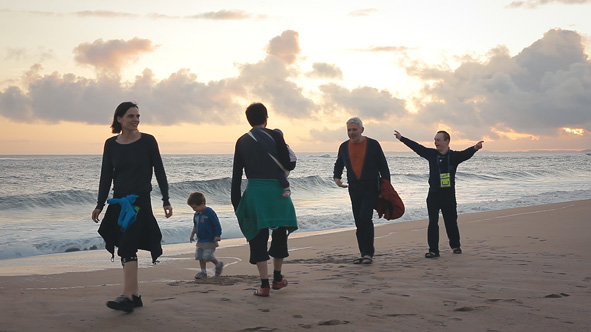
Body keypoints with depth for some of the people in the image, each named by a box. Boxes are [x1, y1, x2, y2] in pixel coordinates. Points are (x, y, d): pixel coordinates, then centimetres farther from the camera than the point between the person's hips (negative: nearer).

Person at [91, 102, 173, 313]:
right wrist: (100, 205, 6)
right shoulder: (111, 144, 6)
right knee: (126, 250, 8)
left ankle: (127, 297, -18)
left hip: (140, 201, -5)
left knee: (128, 248, -15)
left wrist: (166, 200, -2)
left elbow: (159, 171, 1)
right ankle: (135, 295, 16)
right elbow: (106, 176, 9)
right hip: (119, 202, 5)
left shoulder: (147, 141, -2)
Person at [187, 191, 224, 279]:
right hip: (200, 240, 8)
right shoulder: (196, 214, 8)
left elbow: (217, 225, -13)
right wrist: (192, 235, 23)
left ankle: (218, 264, 14)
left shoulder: (210, 212, -15)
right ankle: (203, 272, 15)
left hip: (210, 240, -8)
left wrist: (217, 236, -17)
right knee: (200, 256, 6)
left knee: (207, 256, -11)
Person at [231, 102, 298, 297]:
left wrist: (236, 202, 13)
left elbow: (236, 175, 8)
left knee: (258, 237, 6)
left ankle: (264, 284, 1)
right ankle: (277, 278, 28)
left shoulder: (242, 141, 8)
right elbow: (288, 165, -4)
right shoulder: (274, 136, -1)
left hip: (254, 192, 2)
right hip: (276, 190, -1)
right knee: (279, 233, 16)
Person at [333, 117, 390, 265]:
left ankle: (368, 252, -12)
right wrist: (336, 177, 3)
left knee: (365, 218, -18)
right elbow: (339, 164, 23)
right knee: (359, 222, 7)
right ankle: (364, 253, 17)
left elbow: (383, 166, 1)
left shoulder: (372, 144, -3)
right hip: (354, 189, 5)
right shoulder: (344, 147, 8)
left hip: (371, 188, -5)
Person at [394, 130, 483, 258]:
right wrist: (402, 138, 20)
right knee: (433, 223, -4)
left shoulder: (454, 156, -3)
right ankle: (433, 250, 0)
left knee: (451, 222, 9)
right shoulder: (431, 154, 5)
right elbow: (416, 147, 13)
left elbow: (466, 154, -21)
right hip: (433, 195, 1)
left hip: (449, 195, -1)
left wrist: (475, 148, -42)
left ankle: (455, 246, 30)